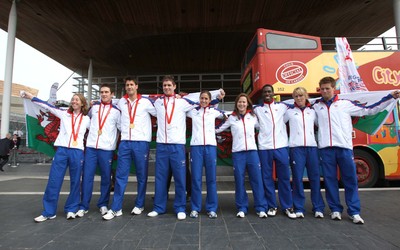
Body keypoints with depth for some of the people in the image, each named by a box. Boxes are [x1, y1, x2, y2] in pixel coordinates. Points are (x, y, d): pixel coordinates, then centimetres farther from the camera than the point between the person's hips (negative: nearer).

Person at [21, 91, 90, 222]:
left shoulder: (87, 119, 12)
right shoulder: (64, 114, 13)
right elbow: (47, 106, 8)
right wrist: (30, 96, 4)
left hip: (77, 152, 0)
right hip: (61, 150, 1)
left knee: (75, 182, 4)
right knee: (53, 181, -1)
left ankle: (71, 209, 18)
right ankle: (49, 211, 12)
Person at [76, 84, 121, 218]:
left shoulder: (116, 110, 4)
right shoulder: (94, 106, 11)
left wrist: (115, 143, 3)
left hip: (107, 149, -2)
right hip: (90, 147, 2)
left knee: (106, 177, 4)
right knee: (87, 176, 1)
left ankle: (103, 204, 20)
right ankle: (83, 206, 13)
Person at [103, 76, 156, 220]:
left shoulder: (145, 102, 1)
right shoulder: (121, 102, 11)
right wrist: (123, 129, 19)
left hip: (141, 142, -2)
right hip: (125, 142, 3)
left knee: (142, 176, 7)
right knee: (120, 176, 2)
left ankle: (139, 205, 22)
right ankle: (116, 208, 11)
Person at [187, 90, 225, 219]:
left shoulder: (214, 111, 12)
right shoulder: (193, 111, 11)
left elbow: (225, 116, 28)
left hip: (211, 146, 0)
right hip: (196, 146, 0)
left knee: (211, 178, 2)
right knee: (196, 178, -1)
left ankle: (212, 208, 13)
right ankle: (195, 208, 11)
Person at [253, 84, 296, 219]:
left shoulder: (282, 106, 13)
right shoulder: (257, 109, 11)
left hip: (281, 146, 1)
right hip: (264, 147, 0)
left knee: (284, 177, 4)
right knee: (267, 177, 5)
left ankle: (287, 206, 16)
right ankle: (272, 206, 19)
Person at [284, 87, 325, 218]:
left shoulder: (312, 111, 15)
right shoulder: (290, 111, 9)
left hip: (312, 147, 2)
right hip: (296, 147, -2)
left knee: (315, 177, 3)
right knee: (297, 178, -1)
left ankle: (318, 208, 15)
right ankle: (299, 208, 9)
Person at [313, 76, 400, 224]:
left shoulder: (345, 104, 10)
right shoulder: (316, 106, 10)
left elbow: (369, 110, 13)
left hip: (344, 147, 0)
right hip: (325, 148, 0)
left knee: (350, 179, 4)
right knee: (329, 180, 5)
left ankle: (354, 212, 16)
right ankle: (335, 209, 18)